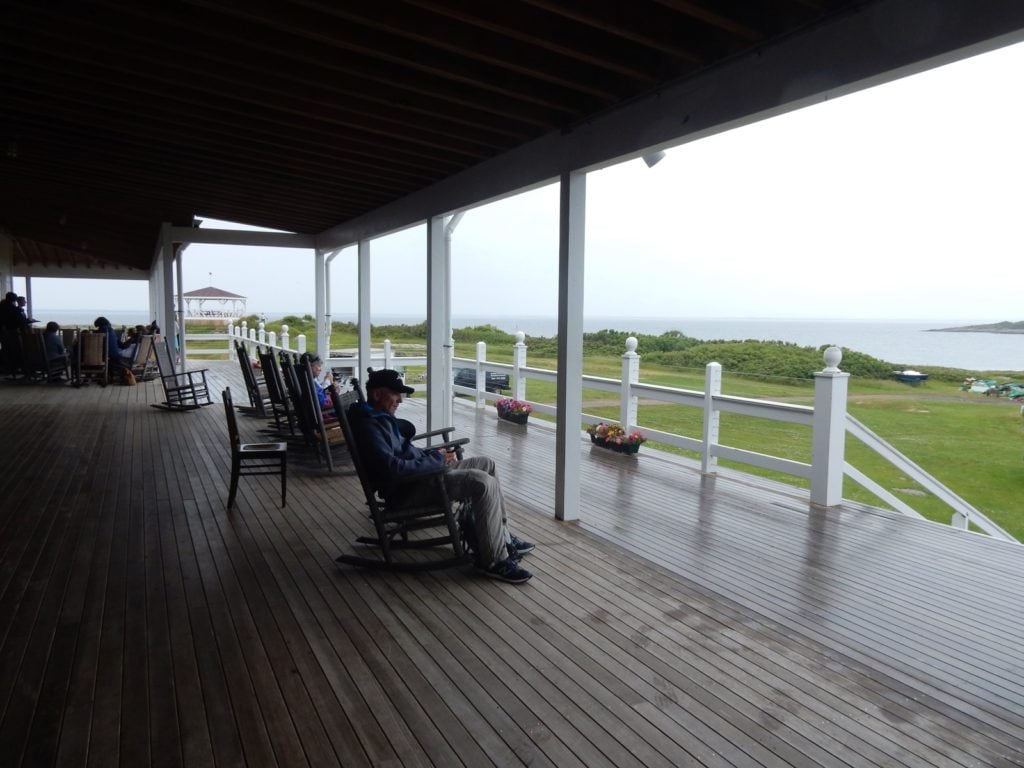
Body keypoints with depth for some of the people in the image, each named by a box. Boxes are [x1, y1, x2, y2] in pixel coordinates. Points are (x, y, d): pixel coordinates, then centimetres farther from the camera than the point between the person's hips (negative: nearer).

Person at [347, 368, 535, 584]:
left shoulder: (381, 417, 14)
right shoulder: (368, 426, -19)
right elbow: (394, 468, -27)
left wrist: (436, 453, 7)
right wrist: (436, 459, -15)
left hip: (421, 471, 11)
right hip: (405, 489, -11)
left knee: (486, 464, 10)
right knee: (484, 483, -23)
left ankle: (502, 538, 13)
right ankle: (494, 561, -14)